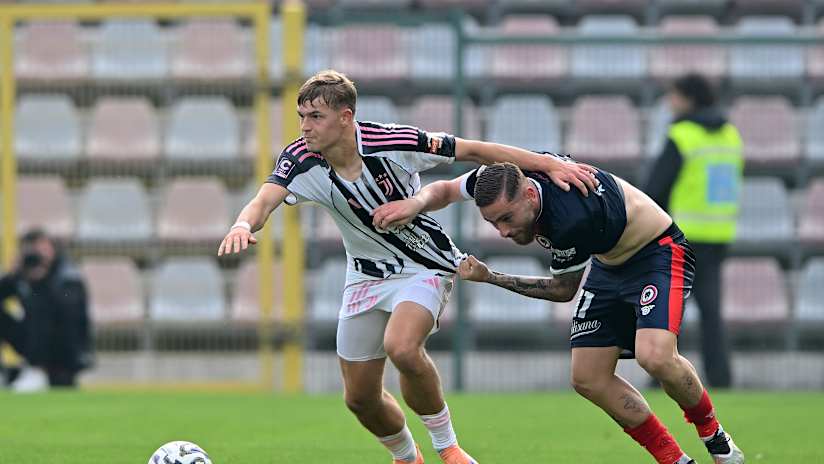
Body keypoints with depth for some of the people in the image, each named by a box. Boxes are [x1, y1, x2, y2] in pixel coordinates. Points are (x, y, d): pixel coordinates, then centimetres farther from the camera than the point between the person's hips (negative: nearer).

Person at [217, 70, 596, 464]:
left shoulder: (392, 143, -25)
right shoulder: (301, 161, -16)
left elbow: (472, 151, -17)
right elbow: (265, 200, -32)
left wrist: (550, 165, -17)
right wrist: (244, 224, -57)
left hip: (424, 266, -5)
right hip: (367, 276, 5)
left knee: (401, 347, -34)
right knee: (360, 398, 7)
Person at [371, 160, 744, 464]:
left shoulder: (573, 219, -38)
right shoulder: (502, 175, -19)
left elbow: (563, 290, -18)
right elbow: (445, 190, 0)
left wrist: (490, 278, -15)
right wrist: (417, 202, -23)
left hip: (657, 253, -8)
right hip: (608, 267, 8)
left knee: (654, 355, -31)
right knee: (588, 378, -3)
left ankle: (713, 433, -3)